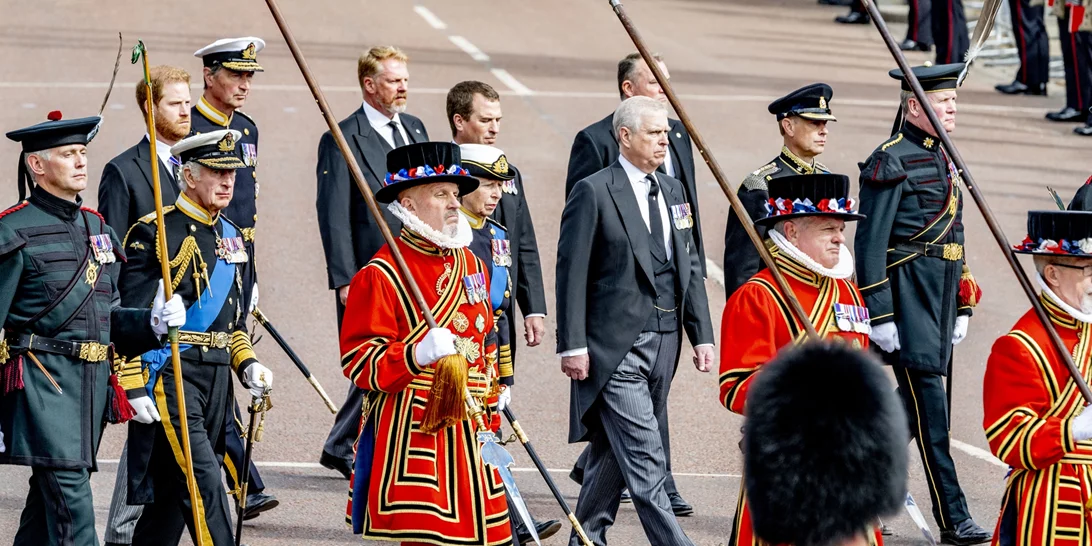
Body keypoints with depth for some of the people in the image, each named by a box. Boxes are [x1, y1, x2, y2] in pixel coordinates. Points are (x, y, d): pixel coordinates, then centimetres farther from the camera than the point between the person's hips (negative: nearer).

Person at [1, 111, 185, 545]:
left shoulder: (97, 229, 16)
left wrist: (150, 322, 0)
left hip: (93, 380, 7)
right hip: (43, 383, -7)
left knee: (47, 502, 14)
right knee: (71, 501, -14)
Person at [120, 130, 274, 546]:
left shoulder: (232, 237, 15)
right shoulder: (156, 234, -8)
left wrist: (246, 364, 8)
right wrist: (134, 388, -16)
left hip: (217, 379, 7)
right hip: (168, 374, -7)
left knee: (171, 489, 10)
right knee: (203, 481, -13)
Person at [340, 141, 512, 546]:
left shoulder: (472, 265, 16)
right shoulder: (380, 274, -9)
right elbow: (357, 361, -12)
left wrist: (493, 393, 21)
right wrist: (417, 355, -26)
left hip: (470, 430, 7)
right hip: (408, 430, -7)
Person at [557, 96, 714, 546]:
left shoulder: (672, 191, 14)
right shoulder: (594, 193, -7)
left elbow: (689, 267, 17)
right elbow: (572, 274, -9)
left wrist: (701, 335, 10)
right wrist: (573, 345, -14)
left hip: (663, 340, 7)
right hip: (615, 345, -7)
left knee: (616, 451, 14)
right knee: (645, 458, -11)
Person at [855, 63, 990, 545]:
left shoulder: (943, 160, 16)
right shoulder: (892, 161, -11)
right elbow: (870, 243, -14)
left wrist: (961, 307, 20)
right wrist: (879, 315, -18)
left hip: (940, 292, 9)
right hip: (907, 292, -9)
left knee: (915, 400, 11)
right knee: (928, 398, -9)